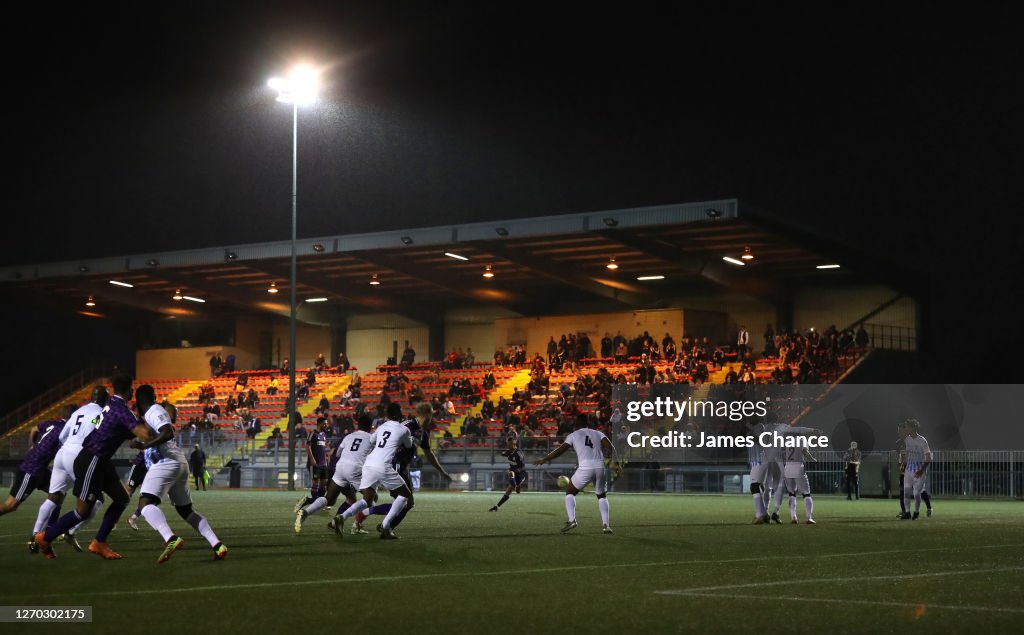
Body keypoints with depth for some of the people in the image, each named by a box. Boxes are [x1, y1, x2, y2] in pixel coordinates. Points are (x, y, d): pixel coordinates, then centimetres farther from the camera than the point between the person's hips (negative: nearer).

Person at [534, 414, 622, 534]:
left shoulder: (574, 435, 13)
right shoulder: (598, 434, 19)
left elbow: (560, 450, 8)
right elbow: (610, 447, 3)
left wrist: (544, 459, 17)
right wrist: (615, 463, -2)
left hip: (585, 468, -2)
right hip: (600, 467, 2)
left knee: (570, 492, 20)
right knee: (602, 496, 24)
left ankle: (571, 520, 1)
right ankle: (606, 525, 8)